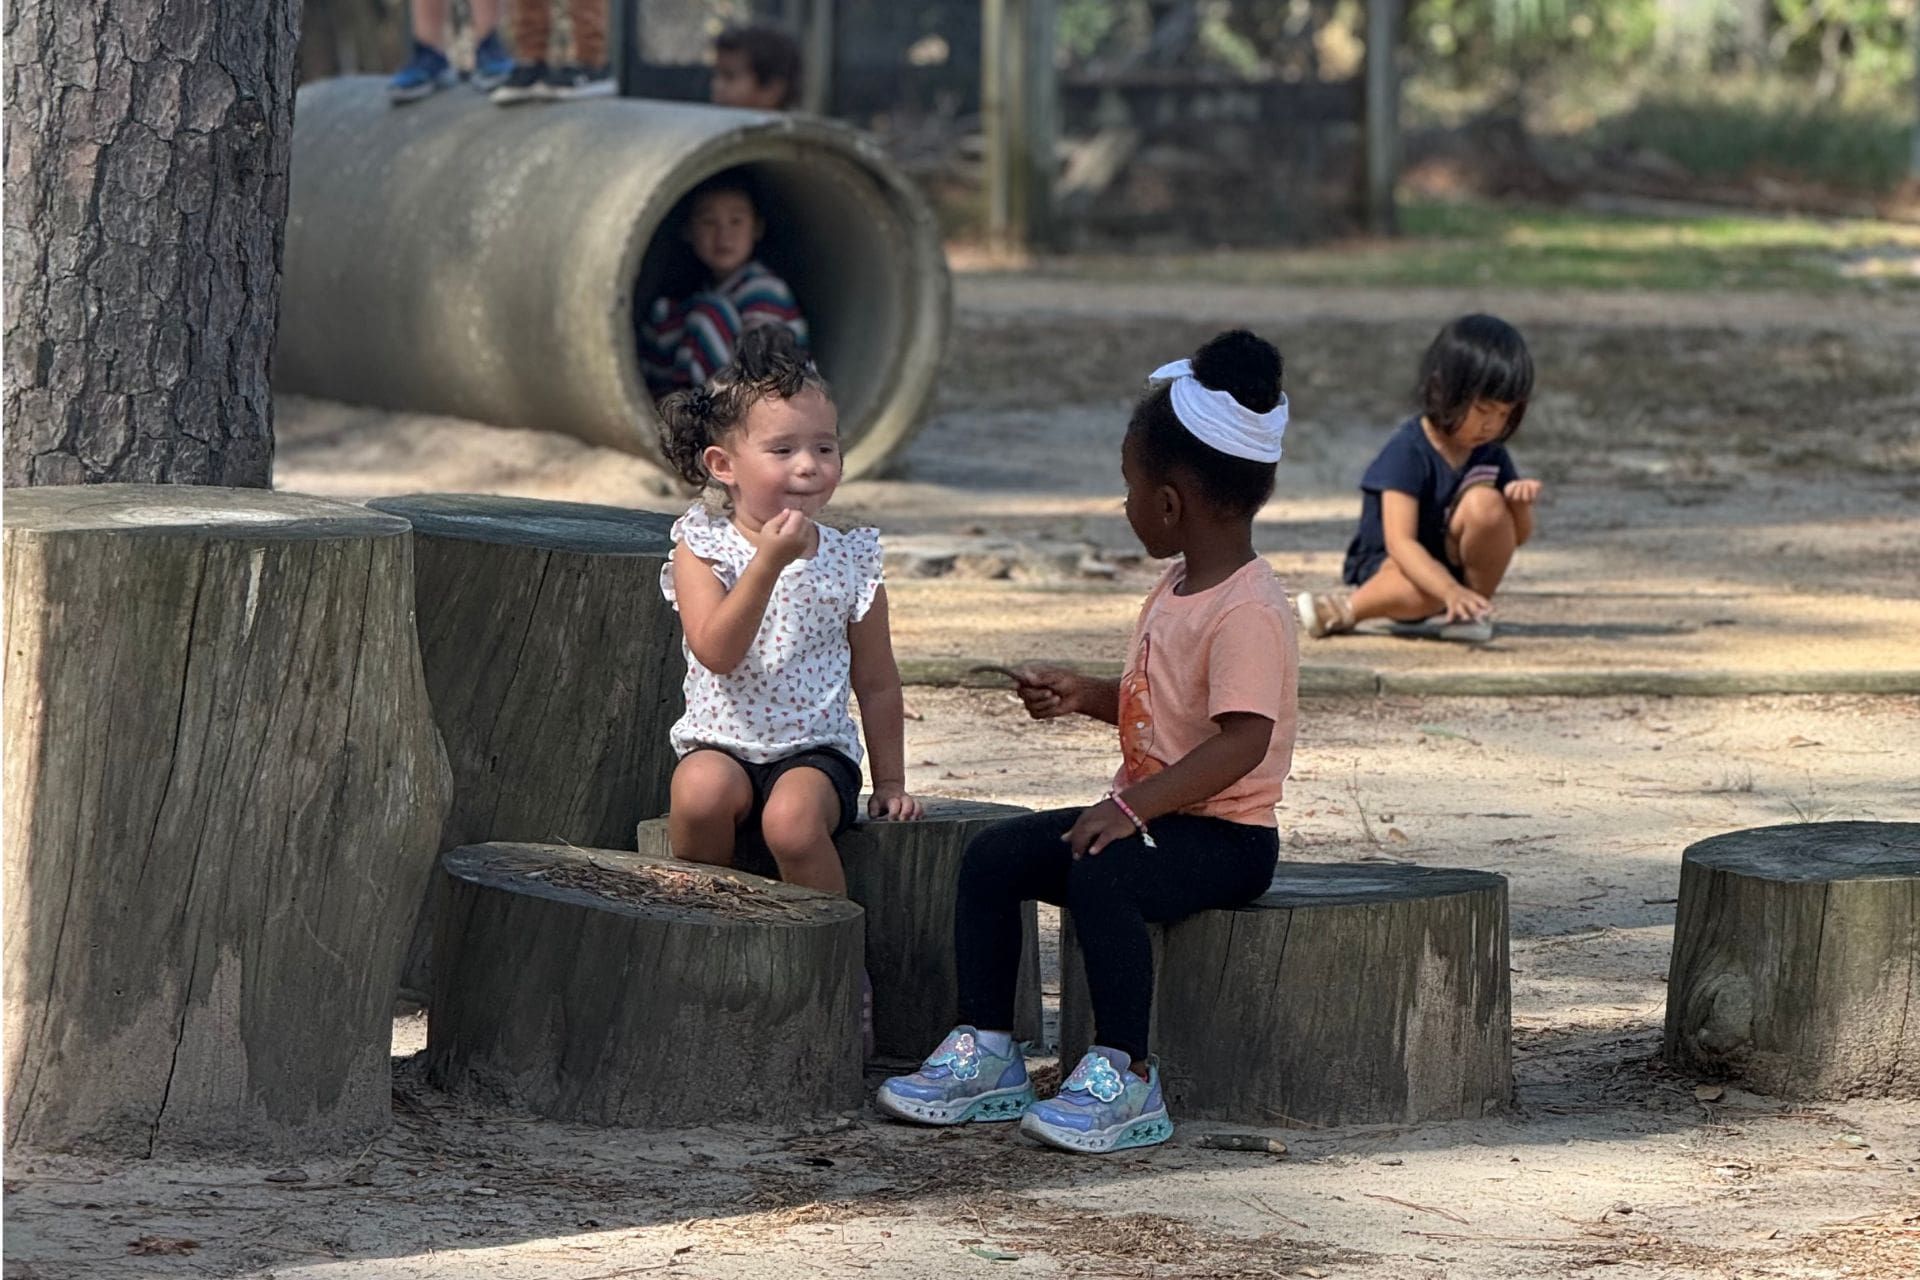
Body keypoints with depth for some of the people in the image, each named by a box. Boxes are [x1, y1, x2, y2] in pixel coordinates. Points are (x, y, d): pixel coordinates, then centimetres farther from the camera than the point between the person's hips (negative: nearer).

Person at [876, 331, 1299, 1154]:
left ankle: (1123, 1079, -29)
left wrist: (1134, 808, -33)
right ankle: (986, 1056, 5)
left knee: (1098, 875, -35)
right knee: (992, 857, 2)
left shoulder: (1248, 610, -20)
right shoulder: (1178, 586, 12)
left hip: (1223, 833, -10)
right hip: (1151, 810, 10)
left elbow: (1244, 740, -29)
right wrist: (1085, 696, 11)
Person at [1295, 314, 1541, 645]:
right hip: (1386, 565, -5)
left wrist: (1522, 503, -19)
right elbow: (1399, 542, -32)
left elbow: (1518, 536, 6)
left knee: (1485, 503, -24)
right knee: (1423, 593, -41)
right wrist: (1450, 590, -47)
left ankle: (1472, 610, -9)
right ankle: (1349, 608, -11)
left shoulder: (1491, 453, -3)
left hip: (1454, 564, 5)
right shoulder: (1408, 450, -22)